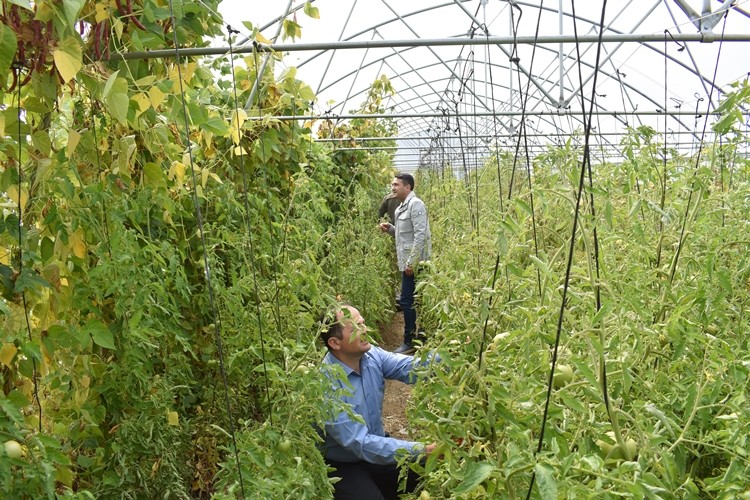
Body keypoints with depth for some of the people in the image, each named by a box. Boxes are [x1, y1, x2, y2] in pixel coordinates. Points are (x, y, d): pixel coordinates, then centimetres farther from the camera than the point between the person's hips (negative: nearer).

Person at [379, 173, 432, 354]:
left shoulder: (415, 204, -14)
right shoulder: (402, 207, 16)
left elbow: (420, 235, -21)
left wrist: (411, 262, -22)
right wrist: (390, 229, 5)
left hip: (414, 262, -10)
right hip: (407, 261, 10)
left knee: (407, 301, -5)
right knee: (408, 300, 13)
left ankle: (410, 342, 5)